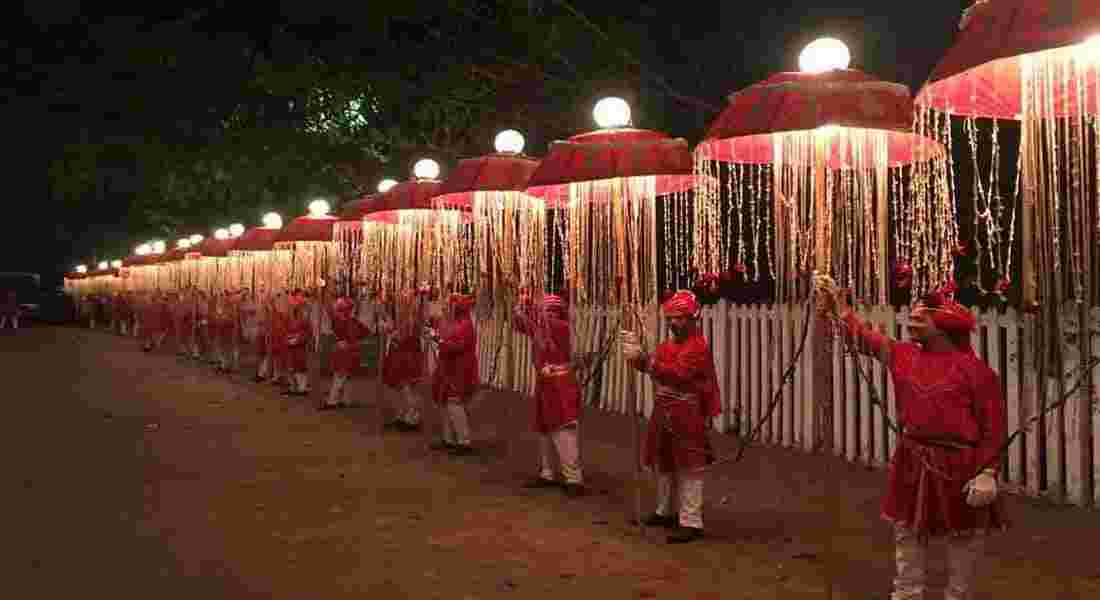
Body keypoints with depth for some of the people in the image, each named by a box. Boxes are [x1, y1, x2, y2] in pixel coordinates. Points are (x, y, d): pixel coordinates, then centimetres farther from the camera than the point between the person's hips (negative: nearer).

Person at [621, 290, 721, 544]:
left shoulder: (698, 346, -15)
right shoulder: (668, 345, 14)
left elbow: (677, 374, -29)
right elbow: (652, 366, 3)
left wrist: (644, 358, -34)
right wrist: (635, 351, -15)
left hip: (687, 417, -9)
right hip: (663, 414, 9)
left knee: (689, 468, -5)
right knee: (663, 463, 19)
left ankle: (691, 523, -1)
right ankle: (665, 512, 35)